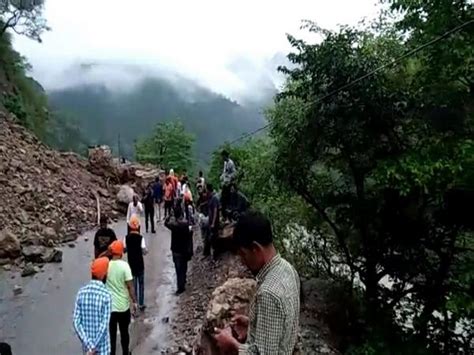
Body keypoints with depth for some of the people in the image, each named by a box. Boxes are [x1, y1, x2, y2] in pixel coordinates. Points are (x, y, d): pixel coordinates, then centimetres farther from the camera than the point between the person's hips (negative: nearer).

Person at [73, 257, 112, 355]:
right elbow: (104, 325, -22)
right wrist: (93, 347, -13)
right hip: (101, 345, -5)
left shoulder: (81, 292, -6)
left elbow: (76, 321, -8)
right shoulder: (106, 295, -21)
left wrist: (88, 344, -10)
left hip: (86, 343, 5)